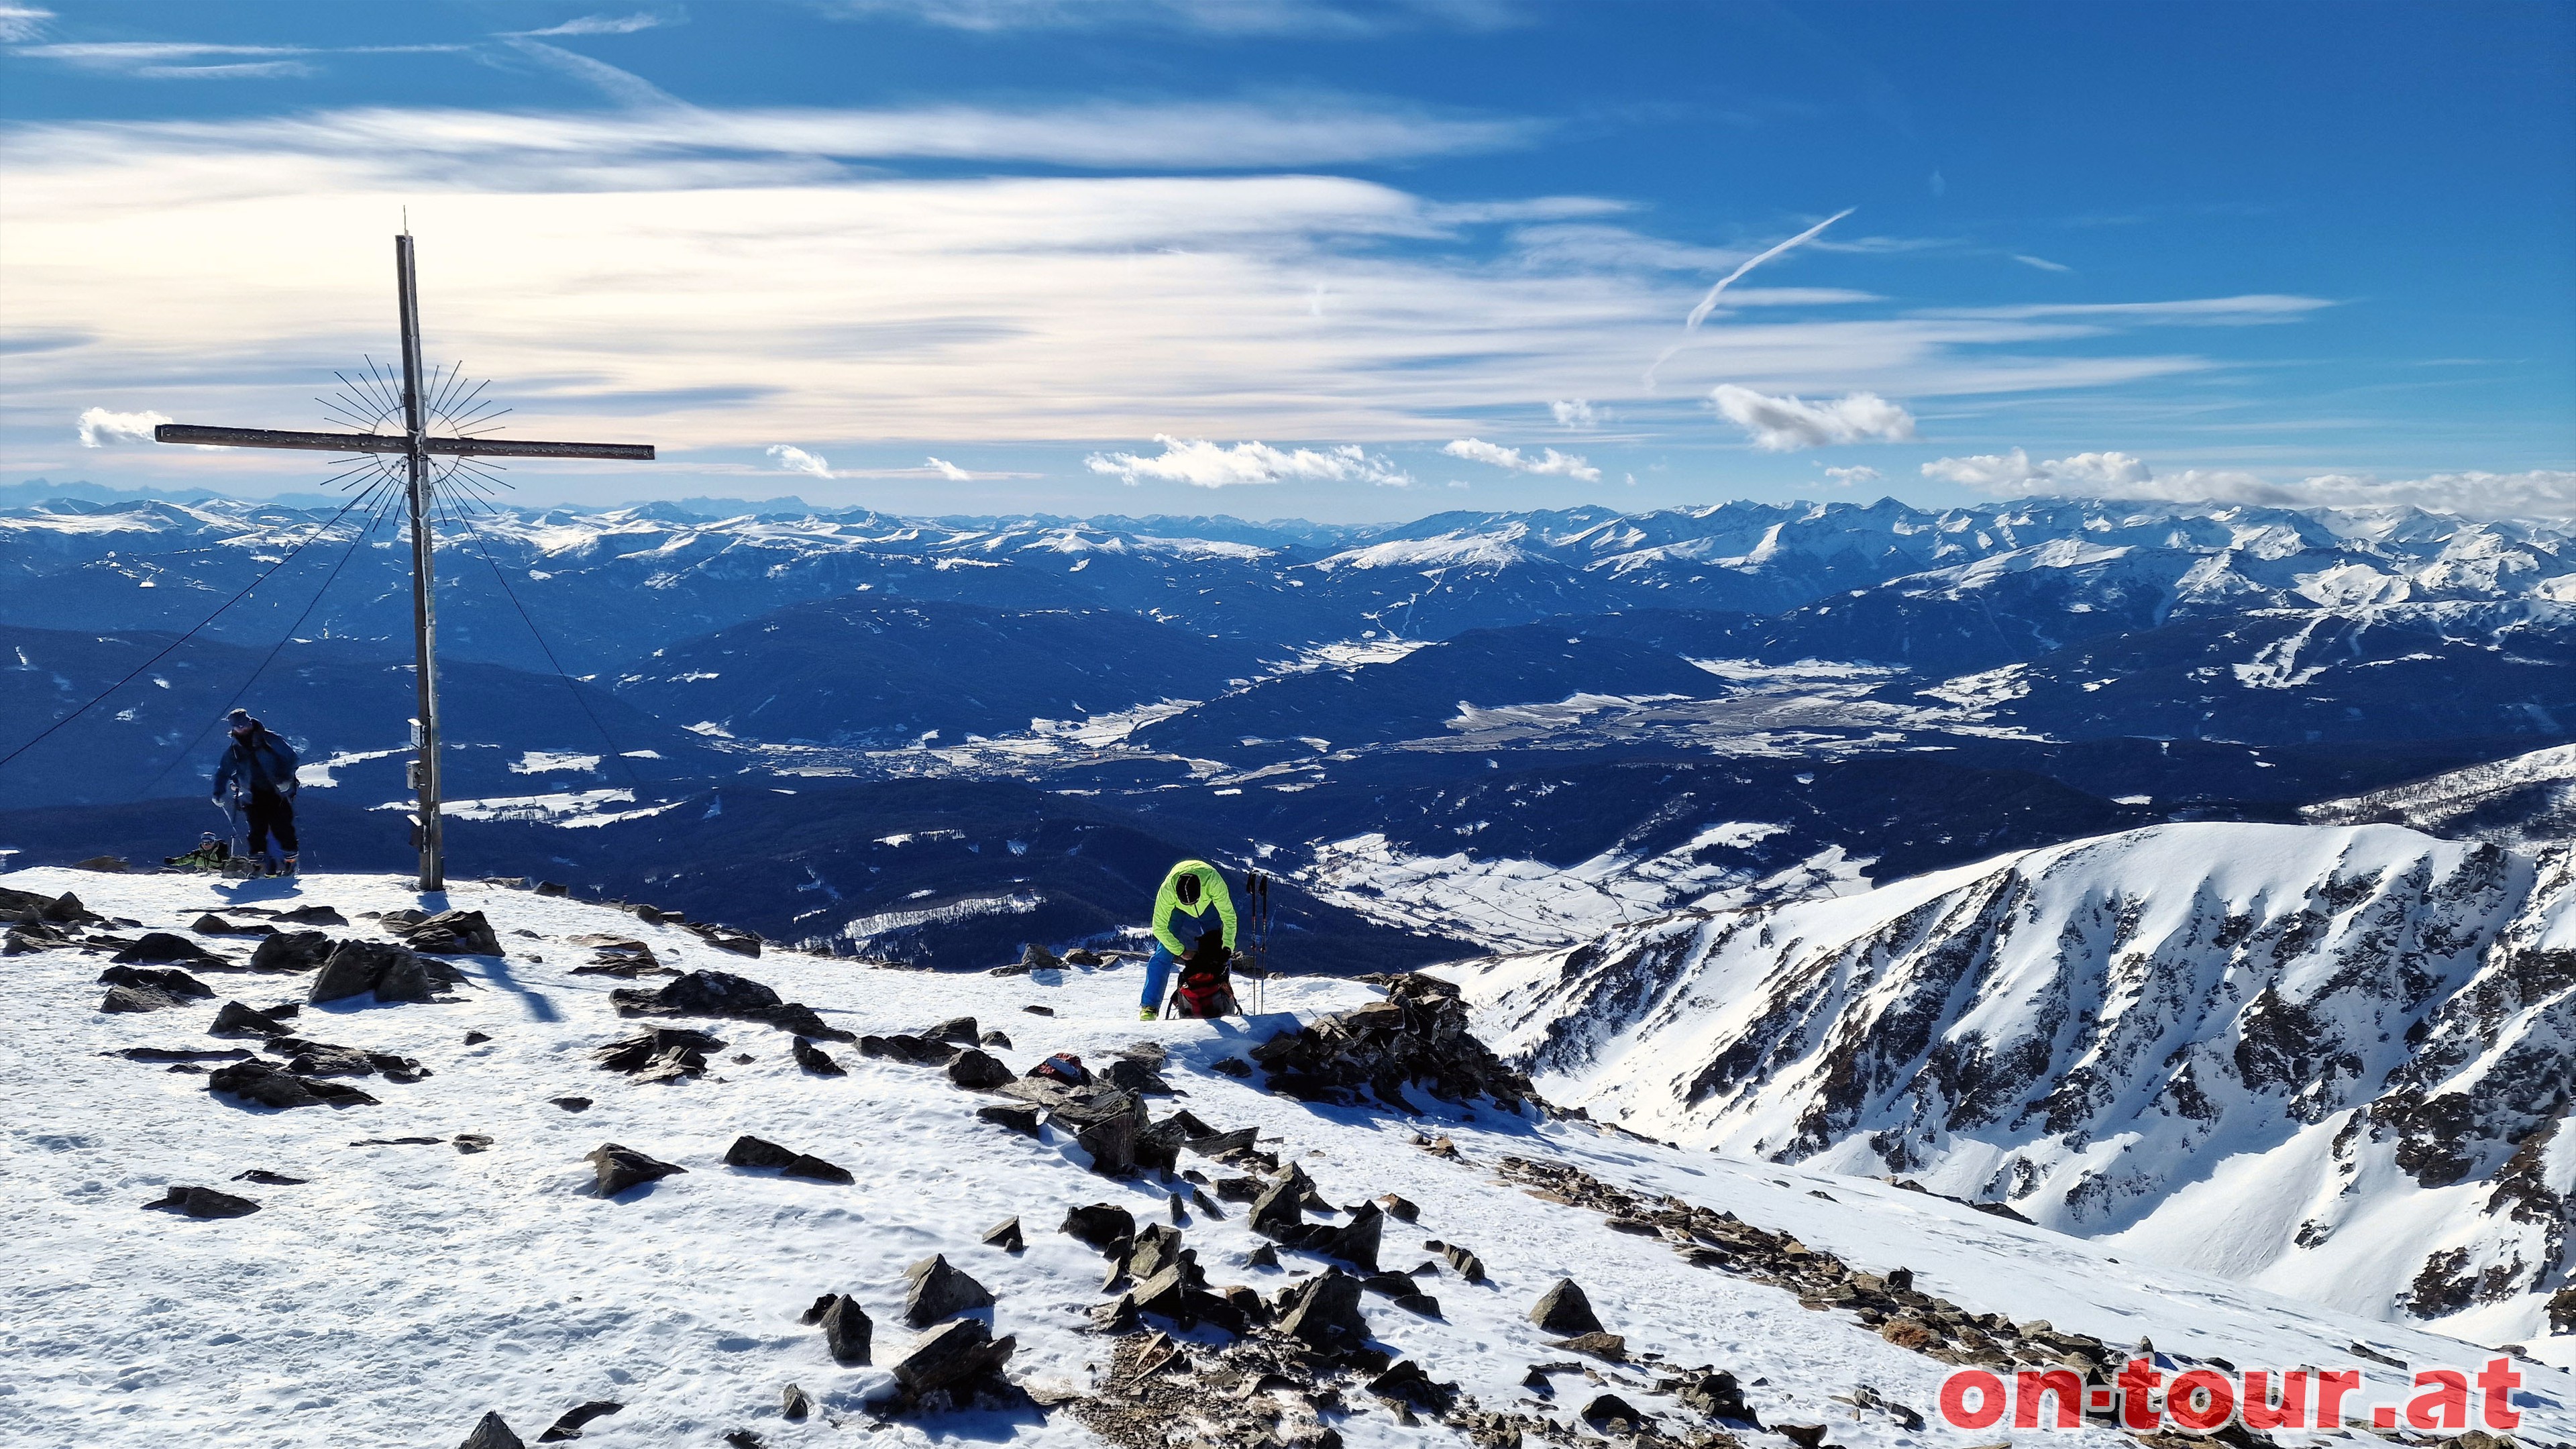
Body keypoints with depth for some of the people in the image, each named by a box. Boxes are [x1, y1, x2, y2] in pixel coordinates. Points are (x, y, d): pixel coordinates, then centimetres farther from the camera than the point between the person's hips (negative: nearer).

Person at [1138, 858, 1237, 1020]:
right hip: (1177, 910, -1)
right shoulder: (1167, 890, -40)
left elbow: (1229, 918, -29)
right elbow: (1160, 927, -28)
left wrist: (1227, 947, -34)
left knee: (1218, 956, -3)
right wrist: (1180, 951, -22)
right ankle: (1150, 1007, -6)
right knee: (1162, 956, -11)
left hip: (1210, 906, 1)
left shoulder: (1214, 883, -42)